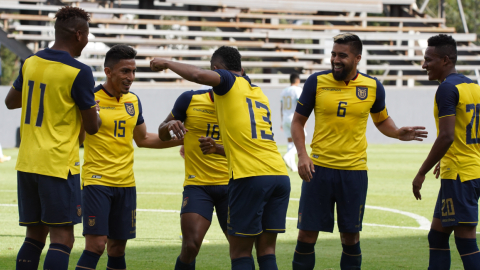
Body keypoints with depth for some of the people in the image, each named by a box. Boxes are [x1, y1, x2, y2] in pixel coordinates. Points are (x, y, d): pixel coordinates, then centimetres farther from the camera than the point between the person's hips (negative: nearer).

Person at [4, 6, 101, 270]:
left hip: (26, 164, 7)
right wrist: (94, 112, 16)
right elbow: (92, 127, -5)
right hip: (59, 165, -6)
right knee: (62, 238, -5)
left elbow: (10, 101, 23)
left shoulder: (30, 63, 7)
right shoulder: (79, 73, -12)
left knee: (34, 236, 12)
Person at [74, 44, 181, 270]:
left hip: (126, 183, 6)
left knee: (117, 247, 8)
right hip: (97, 181, -6)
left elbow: (143, 139, 23)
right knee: (96, 243, -14)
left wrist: (179, 139, 14)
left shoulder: (133, 101, 10)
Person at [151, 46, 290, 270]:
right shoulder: (260, 94, 25)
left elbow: (199, 75, -16)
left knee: (240, 251, 1)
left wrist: (167, 63, 0)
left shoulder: (229, 82, 4)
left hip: (251, 176, -7)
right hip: (280, 174, 7)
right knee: (266, 249, 10)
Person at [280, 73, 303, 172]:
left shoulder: (284, 91, 12)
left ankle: (293, 165, 5)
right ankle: (288, 156, -21)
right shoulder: (297, 90, -8)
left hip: (285, 119, 6)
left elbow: (281, 108, 15)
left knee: (290, 142, 9)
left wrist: (282, 121, 21)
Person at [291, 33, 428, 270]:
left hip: (354, 171, 1)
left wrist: (399, 133, -3)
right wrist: (302, 155, -10)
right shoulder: (317, 82, -3)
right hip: (318, 169, -1)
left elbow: (382, 120, 18)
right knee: (307, 233, 0)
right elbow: (298, 121, 5)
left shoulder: (373, 87, 2)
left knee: (350, 235, 6)